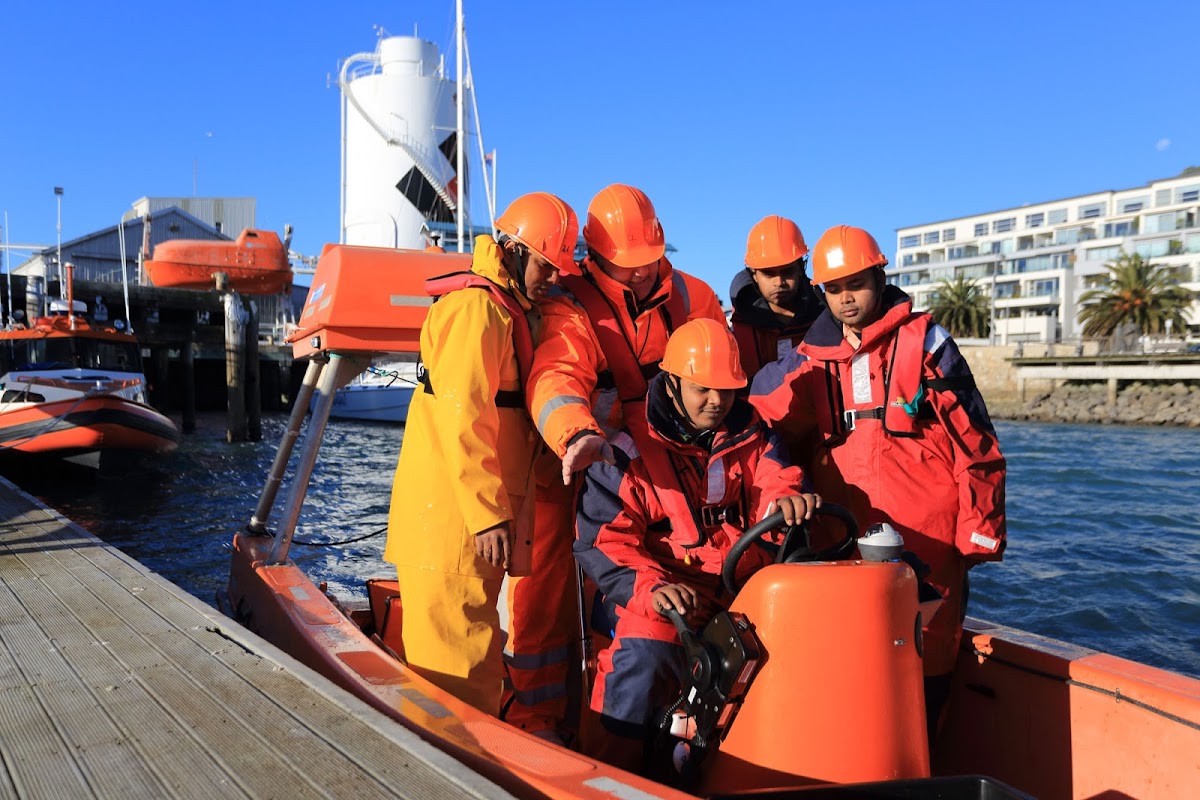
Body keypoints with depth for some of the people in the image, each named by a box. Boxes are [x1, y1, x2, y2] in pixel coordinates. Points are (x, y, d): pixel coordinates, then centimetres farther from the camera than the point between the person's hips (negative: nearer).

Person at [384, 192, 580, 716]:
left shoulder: (510, 311, 18)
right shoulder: (476, 309, -14)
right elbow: (462, 421, -22)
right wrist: (488, 514, -22)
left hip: (471, 518, 10)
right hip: (452, 516, -10)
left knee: (473, 652, 19)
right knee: (460, 665, -3)